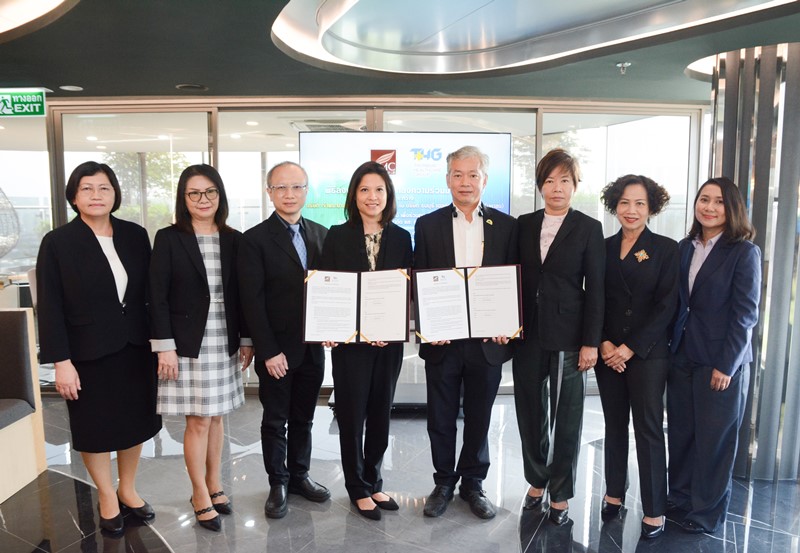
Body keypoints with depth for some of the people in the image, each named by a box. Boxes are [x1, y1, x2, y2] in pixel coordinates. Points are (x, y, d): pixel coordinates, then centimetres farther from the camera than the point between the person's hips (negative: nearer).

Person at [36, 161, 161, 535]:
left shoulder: (135, 236, 1)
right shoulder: (58, 242, -7)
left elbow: (149, 292, 4)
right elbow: (49, 307, -9)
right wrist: (60, 361, -13)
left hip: (134, 348, 3)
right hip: (88, 353, -3)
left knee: (135, 422, 14)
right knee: (96, 428, 12)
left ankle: (128, 490, 36)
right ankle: (106, 497, 33)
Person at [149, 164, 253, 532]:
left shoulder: (233, 239, 5)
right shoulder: (169, 239, -5)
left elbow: (241, 294, 7)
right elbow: (157, 297, -7)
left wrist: (246, 339, 5)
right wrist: (165, 346, -11)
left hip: (224, 342, 4)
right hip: (188, 343, -3)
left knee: (216, 417, 13)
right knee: (198, 420, 3)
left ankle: (214, 486, 29)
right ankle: (201, 496, 20)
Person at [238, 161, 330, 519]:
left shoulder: (321, 234, 7)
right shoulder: (256, 239, -7)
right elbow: (252, 300, -11)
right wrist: (268, 352, -14)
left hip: (313, 346, 4)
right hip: (276, 349, -4)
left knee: (303, 417, 16)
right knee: (275, 420, 10)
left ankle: (299, 475, 33)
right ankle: (278, 483, 27)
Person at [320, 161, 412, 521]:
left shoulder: (401, 238, 4)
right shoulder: (337, 236, -1)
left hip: (390, 340, 3)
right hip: (350, 340, -2)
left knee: (381, 413, 13)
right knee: (352, 414, 7)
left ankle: (373, 481, 31)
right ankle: (358, 488, 24)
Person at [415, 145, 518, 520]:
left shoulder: (507, 226, 3)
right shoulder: (427, 225, 2)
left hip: (488, 339, 0)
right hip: (442, 339, 0)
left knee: (479, 417, 14)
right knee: (441, 418, 12)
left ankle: (472, 482, 33)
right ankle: (443, 482, 31)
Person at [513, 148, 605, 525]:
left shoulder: (588, 229, -1)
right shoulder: (524, 225, 7)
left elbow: (595, 289, -4)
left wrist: (591, 342, -9)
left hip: (567, 336, -3)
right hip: (528, 334, 3)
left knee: (566, 418, 7)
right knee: (530, 412, 12)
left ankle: (560, 495, 23)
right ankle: (537, 481, 32)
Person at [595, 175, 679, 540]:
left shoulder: (667, 249, -2)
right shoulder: (604, 248, 6)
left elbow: (667, 305, -8)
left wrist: (632, 347, -13)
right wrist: (604, 343, -7)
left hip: (648, 353, -3)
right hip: (608, 352, 3)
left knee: (649, 428, 2)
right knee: (614, 425, 12)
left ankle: (654, 510, 13)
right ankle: (614, 492, 26)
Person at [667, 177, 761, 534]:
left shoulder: (744, 252, -7)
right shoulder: (684, 248, 7)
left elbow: (745, 313, -10)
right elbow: (676, 303, 8)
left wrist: (726, 365, -13)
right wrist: (671, 349, 4)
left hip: (722, 361, -4)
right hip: (682, 357, 4)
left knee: (715, 438, 7)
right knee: (680, 432, 11)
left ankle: (707, 513, 24)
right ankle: (680, 496, 30)